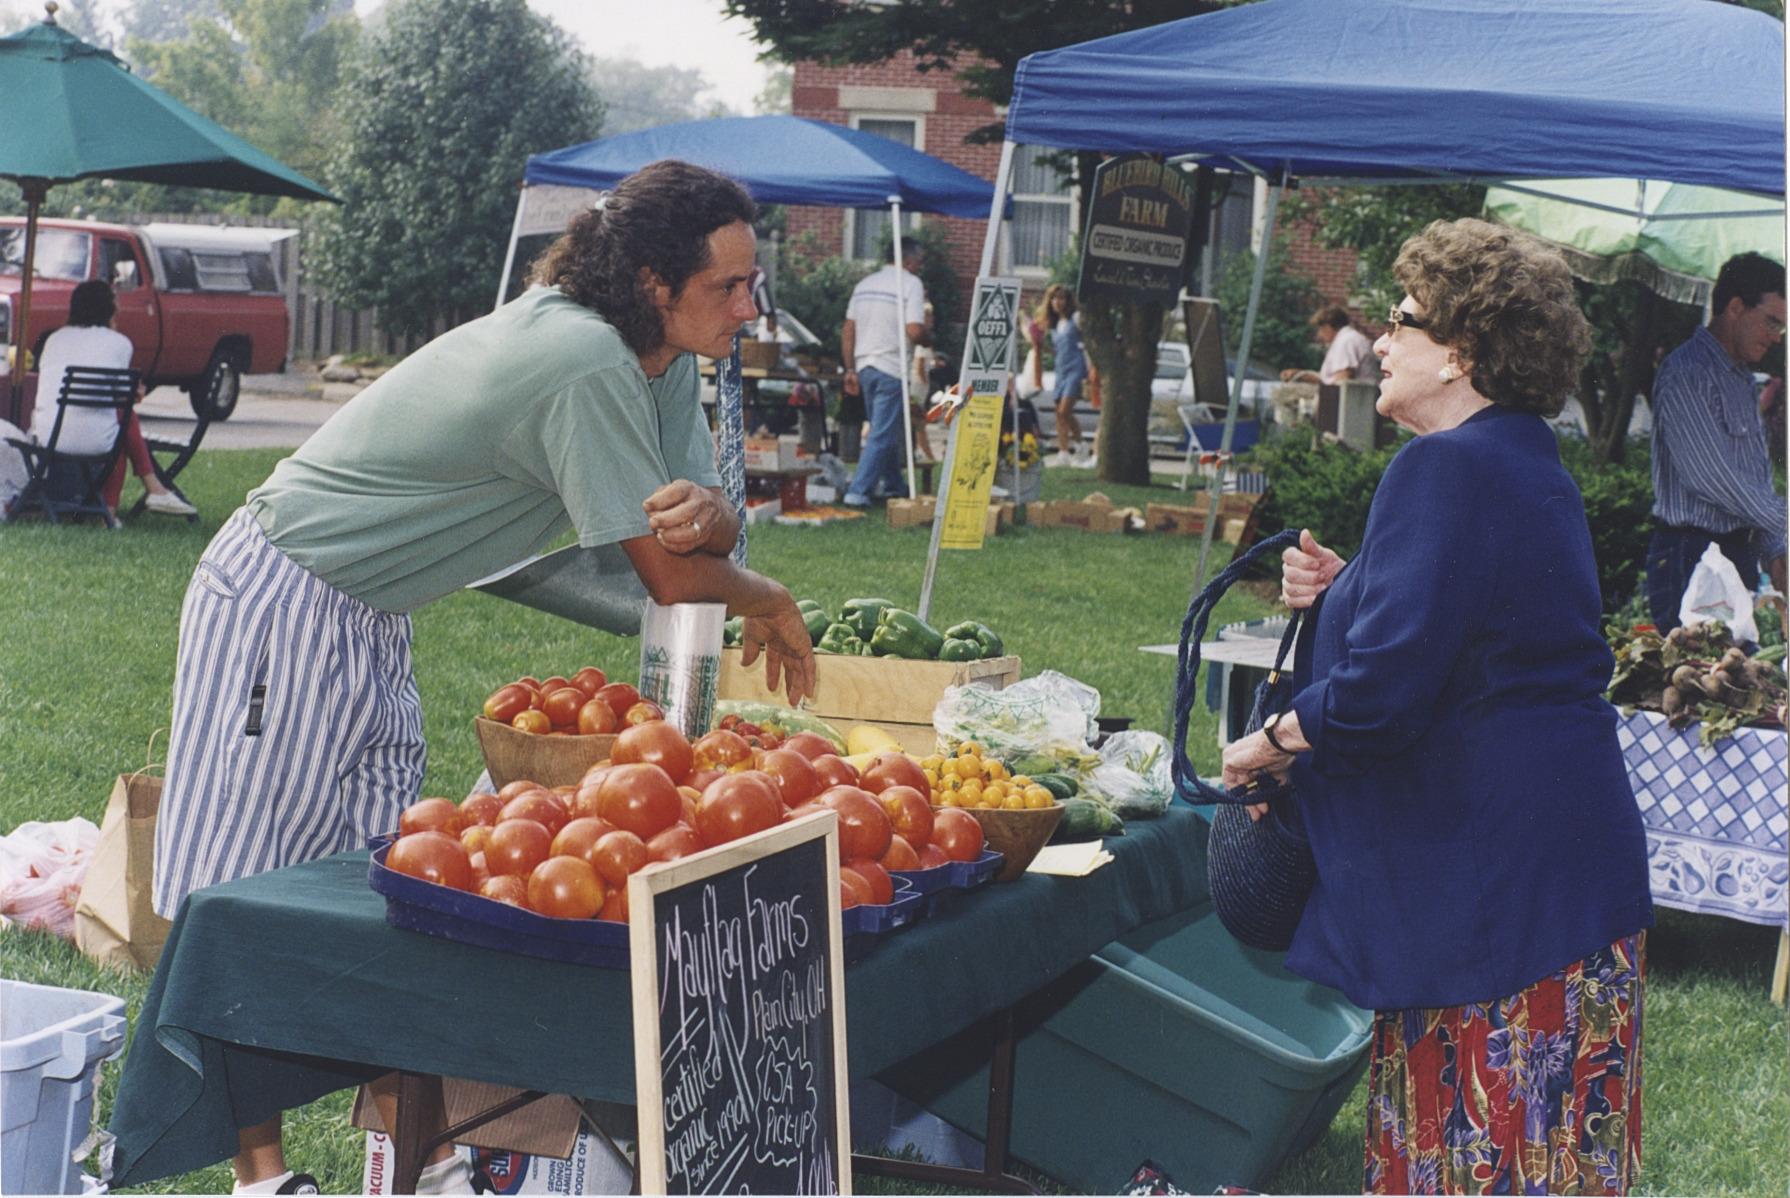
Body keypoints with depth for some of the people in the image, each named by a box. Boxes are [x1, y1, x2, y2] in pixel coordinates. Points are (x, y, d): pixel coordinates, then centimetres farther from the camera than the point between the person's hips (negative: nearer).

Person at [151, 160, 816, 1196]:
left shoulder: (666, 360, 2)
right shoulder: (584, 362, -28)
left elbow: (702, 534, -2)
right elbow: (669, 576, -25)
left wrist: (706, 513, -26)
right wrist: (768, 606, -6)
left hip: (369, 614, 9)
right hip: (284, 596, -9)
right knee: (253, 878, -4)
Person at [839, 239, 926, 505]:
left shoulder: (865, 283, 14)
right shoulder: (911, 284, -7)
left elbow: (848, 331, 12)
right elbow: (914, 332, -18)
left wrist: (850, 369, 15)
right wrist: (926, 336, 4)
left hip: (864, 365, 7)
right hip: (892, 368, -7)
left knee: (883, 429, 21)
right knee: (882, 435, -4)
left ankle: (893, 484, 30)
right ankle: (858, 492, -9)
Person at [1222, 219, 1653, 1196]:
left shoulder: (1446, 466, -18)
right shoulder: (1525, 463, 14)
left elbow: (1384, 688, -25)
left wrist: (1270, 744, -9)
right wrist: (1339, 591, 10)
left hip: (1492, 883, -11)